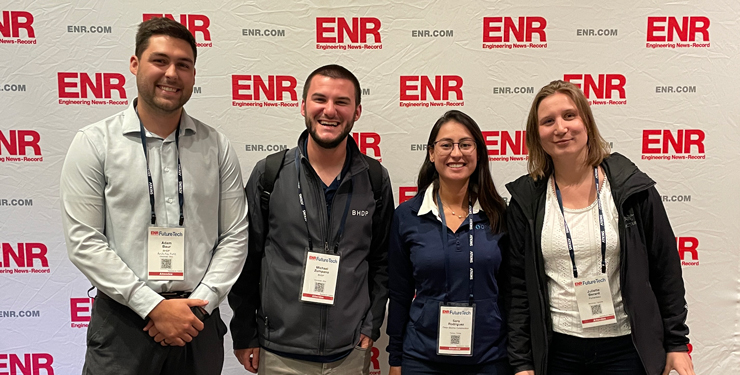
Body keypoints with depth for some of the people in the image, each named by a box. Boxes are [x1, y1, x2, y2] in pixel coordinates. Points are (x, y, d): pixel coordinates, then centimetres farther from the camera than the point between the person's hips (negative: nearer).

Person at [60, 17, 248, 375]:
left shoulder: (217, 146, 2)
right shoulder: (93, 143, -3)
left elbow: (235, 235, 1)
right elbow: (84, 242, -8)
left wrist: (199, 303, -8)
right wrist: (154, 306, -12)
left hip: (197, 320, 2)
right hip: (122, 321, -2)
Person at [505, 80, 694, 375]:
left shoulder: (633, 187, -4)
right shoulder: (526, 199, -3)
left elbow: (666, 270, 2)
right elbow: (519, 287, 0)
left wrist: (677, 343, 3)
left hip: (626, 348, 0)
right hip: (556, 350, 1)